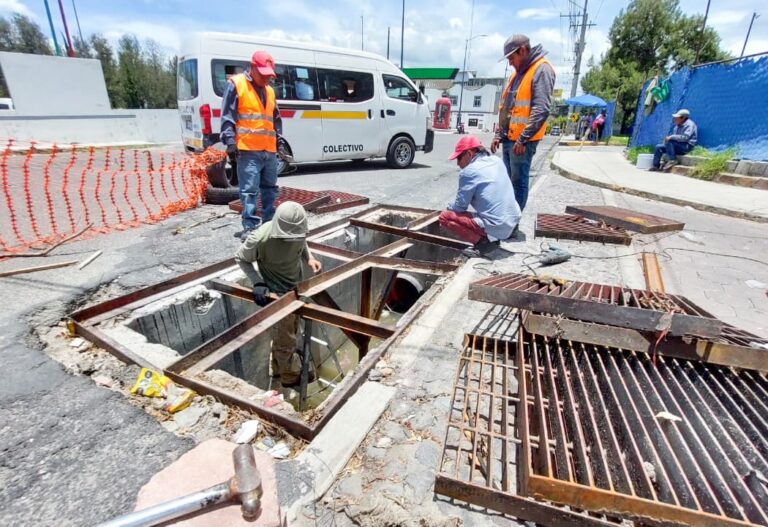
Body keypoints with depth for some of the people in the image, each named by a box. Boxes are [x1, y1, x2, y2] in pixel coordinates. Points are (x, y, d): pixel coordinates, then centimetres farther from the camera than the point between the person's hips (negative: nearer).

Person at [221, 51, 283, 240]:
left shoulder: (269, 90, 19)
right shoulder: (236, 84, -1)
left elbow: (276, 118, 27)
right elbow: (227, 116, -6)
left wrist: (279, 138, 18)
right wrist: (230, 142, -13)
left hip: (269, 150, 7)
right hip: (248, 150, -7)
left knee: (270, 188, 12)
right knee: (249, 190, -9)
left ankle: (269, 222, 24)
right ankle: (250, 227, -5)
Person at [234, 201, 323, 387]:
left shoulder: (298, 230, -18)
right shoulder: (260, 238, -31)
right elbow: (240, 258, -13)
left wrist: (309, 257, -14)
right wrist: (258, 283, -25)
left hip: (295, 288, 6)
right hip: (276, 294, -6)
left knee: (290, 330, 25)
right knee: (284, 337, 11)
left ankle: (279, 367, 49)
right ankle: (291, 375, 36)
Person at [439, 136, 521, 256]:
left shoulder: (468, 171, -12)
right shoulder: (497, 161, 10)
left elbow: (460, 206, -8)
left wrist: (449, 209, 15)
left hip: (496, 227, -8)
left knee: (444, 216, -4)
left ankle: (484, 241, -5)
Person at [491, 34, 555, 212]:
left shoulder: (541, 70, -8)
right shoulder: (517, 72, 19)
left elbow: (541, 110, -18)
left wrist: (523, 139, -21)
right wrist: (499, 135, 14)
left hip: (522, 140, -9)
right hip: (508, 138, 9)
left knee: (518, 182, -3)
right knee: (509, 181, 13)